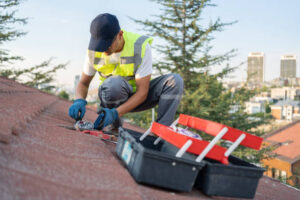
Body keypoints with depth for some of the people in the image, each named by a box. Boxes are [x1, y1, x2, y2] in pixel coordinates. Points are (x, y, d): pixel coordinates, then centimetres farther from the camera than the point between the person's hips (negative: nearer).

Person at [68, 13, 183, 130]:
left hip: (137, 98, 0)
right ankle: (116, 127, -12)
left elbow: (142, 92, -24)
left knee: (175, 80, -26)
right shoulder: (94, 51, -14)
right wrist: (79, 101, -25)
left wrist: (115, 112, -37)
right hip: (113, 95, 0)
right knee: (114, 82, -38)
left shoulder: (141, 46, -23)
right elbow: (83, 83, -1)